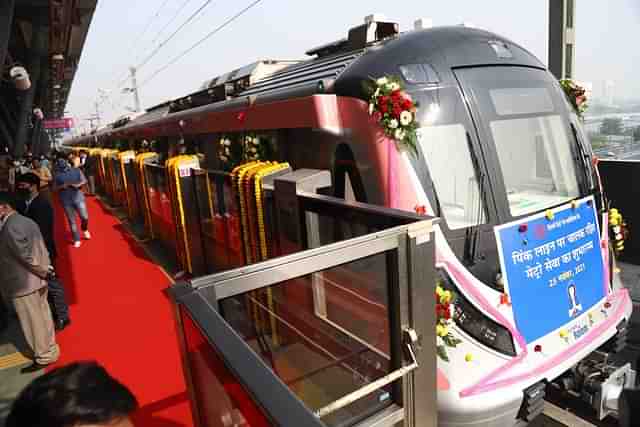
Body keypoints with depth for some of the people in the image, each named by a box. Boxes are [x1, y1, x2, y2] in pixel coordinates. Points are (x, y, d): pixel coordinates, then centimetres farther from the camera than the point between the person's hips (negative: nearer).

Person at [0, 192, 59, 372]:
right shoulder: (26, 221, 8)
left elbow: (27, 256, -22)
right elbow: (41, 249, 9)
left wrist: (43, 272, -10)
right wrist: (45, 271, 7)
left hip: (23, 283, -9)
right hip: (37, 280, 9)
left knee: (33, 323, 7)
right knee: (43, 318, 20)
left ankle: (44, 357, 21)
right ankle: (49, 350, 34)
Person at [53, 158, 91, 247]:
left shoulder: (76, 170, 2)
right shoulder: (57, 175, 3)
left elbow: (84, 180, 2)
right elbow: (54, 188, 4)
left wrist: (78, 184, -18)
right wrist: (62, 186, -16)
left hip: (78, 197, 0)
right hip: (66, 200, 0)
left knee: (85, 217, -4)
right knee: (71, 221, 5)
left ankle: (85, 229, 30)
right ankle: (76, 240, 16)